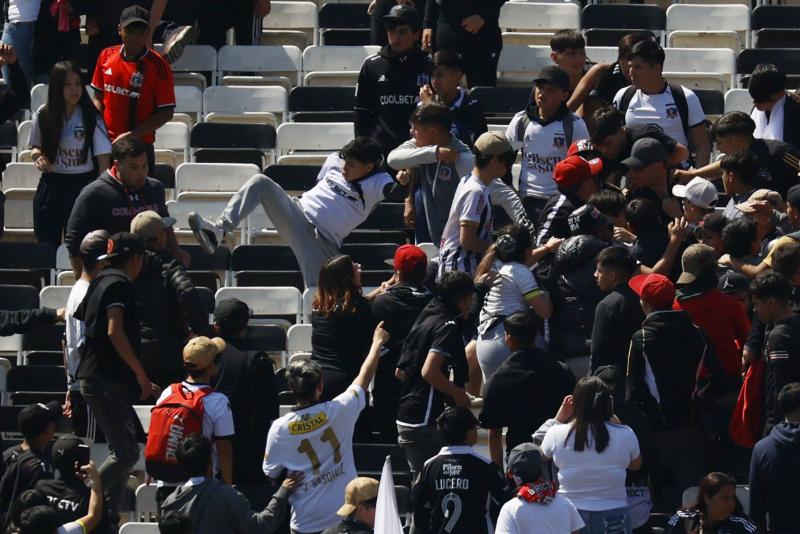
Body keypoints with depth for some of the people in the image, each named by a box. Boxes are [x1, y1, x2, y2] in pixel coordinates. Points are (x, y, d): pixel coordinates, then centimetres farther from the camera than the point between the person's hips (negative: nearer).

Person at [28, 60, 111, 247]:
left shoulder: (91, 118, -9)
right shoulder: (43, 116, 0)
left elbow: (104, 158, -9)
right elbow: (35, 147, 16)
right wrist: (38, 156, -8)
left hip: (82, 186, -3)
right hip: (50, 186, 3)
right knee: (46, 245, 8)